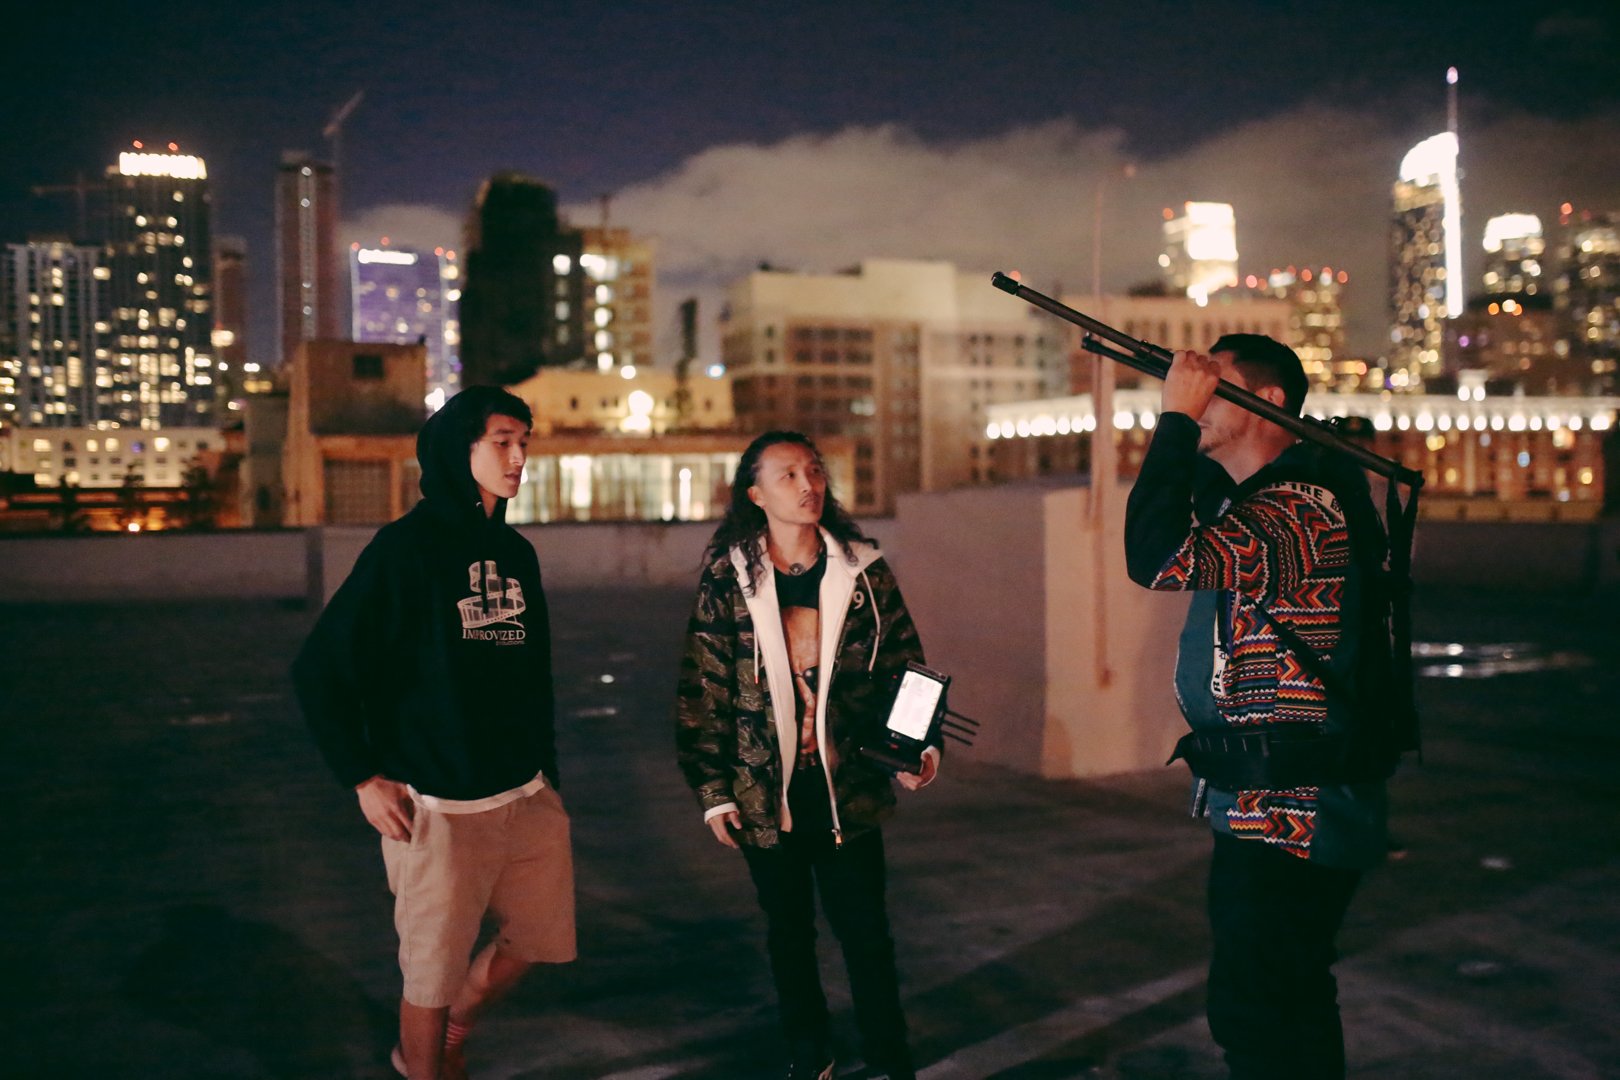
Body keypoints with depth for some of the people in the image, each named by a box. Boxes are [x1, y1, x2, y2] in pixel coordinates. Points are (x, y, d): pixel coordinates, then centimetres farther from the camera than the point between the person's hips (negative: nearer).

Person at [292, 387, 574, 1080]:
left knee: (540, 935, 16)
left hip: (527, 798, 7)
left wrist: (546, 767, 14)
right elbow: (319, 669, -9)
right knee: (433, 974, 6)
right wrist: (364, 779, -10)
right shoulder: (407, 547, -10)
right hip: (439, 807, -6)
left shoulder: (516, 554, 9)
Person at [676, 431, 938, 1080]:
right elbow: (702, 691, -1)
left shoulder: (863, 572, -1)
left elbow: (903, 667, 3)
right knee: (788, 929, 15)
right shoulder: (728, 580, -4)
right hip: (767, 791, 0)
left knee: (864, 928, 5)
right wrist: (713, 792, -3)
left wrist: (918, 745, -12)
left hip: (849, 785, 0)